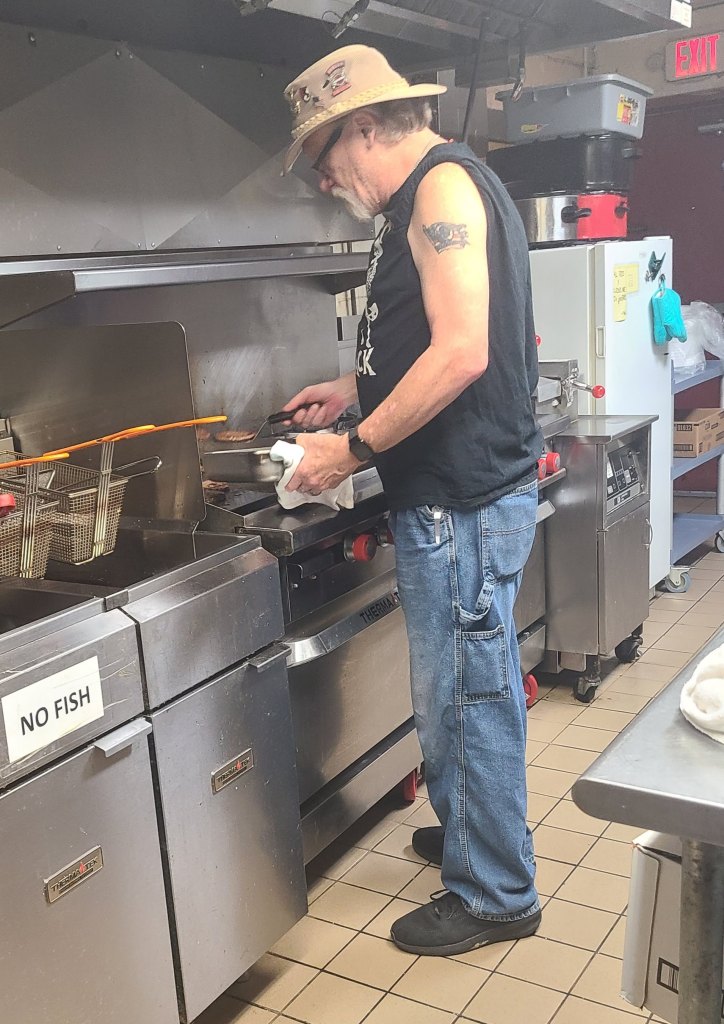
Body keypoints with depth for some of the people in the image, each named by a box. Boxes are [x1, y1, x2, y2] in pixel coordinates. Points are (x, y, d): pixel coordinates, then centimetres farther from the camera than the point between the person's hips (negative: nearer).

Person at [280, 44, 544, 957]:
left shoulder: (442, 184, -13)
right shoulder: (431, 197, 18)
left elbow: (461, 354, -24)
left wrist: (354, 449, -17)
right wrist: (353, 389, 22)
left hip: (465, 501, -10)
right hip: (453, 494, 10)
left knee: (465, 695, 1)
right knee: (457, 688, 20)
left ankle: (494, 896, 18)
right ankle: (468, 831, 38)